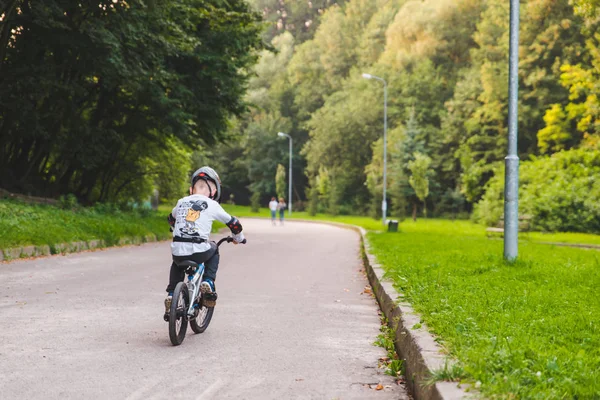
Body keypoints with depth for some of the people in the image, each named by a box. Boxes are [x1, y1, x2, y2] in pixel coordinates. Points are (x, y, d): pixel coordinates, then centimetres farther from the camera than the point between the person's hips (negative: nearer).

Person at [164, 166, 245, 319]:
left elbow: (171, 219, 34)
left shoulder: (182, 202, 14)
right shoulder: (212, 205, 3)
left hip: (178, 249, 3)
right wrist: (238, 238, 33)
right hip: (199, 251, -3)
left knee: (177, 263, 36)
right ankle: (208, 282, 14)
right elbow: (233, 223, 12)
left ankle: (171, 294, 21)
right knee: (214, 250, 30)